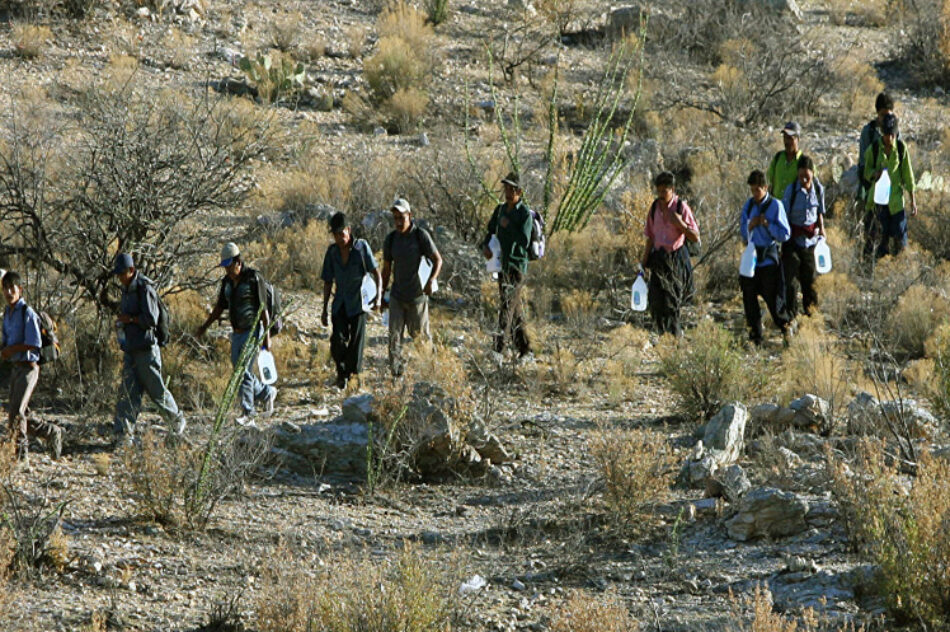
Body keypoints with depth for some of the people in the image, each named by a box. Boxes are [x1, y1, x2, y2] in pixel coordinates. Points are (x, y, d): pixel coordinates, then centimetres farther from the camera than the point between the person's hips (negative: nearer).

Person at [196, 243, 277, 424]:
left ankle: (248, 413, -7)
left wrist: (267, 336, -14)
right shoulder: (227, 281, 10)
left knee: (244, 371, -12)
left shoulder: (254, 279, -12)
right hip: (236, 333, 8)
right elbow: (220, 307, 20)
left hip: (252, 331, -8)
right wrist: (205, 326, 11)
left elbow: (263, 309, -12)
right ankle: (266, 392, 31)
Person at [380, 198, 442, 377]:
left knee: (420, 335, 7)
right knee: (394, 335, -5)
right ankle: (396, 371, -1)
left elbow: (437, 260, -5)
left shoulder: (421, 235, -8)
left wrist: (431, 281, -21)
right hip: (397, 296, 3)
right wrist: (382, 295, 15)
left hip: (417, 295, -3)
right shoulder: (390, 239, 4)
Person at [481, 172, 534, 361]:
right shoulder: (500, 210, 11)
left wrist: (508, 226, -16)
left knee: (507, 305, -16)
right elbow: (490, 231, 18)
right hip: (502, 265, 8)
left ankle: (498, 348, -22)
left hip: (517, 267, -8)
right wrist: (485, 246, -2)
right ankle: (525, 349, 21)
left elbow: (524, 241, -20)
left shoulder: (525, 214, -10)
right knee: (515, 311, 12)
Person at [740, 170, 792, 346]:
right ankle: (755, 336, 20)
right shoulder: (749, 205, 8)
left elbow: (785, 234, -8)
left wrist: (767, 224, -19)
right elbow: (743, 231, 12)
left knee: (773, 297, 1)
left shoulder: (775, 206, -7)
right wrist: (750, 225, -9)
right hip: (751, 257, 5)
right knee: (749, 297, 6)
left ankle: (784, 327, 26)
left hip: (769, 258, -5)